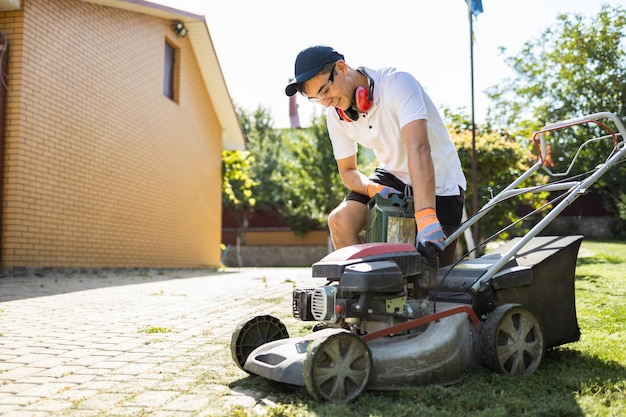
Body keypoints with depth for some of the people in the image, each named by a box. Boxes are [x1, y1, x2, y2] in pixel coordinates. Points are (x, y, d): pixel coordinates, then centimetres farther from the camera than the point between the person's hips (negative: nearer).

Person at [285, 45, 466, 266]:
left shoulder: (397, 83, -26)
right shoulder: (335, 115, -7)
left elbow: (419, 150, -39)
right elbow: (348, 170, 2)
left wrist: (426, 218, -50)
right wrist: (373, 188, -22)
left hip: (439, 184, -4)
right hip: (393, 177, 5)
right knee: (340, 221, -18)